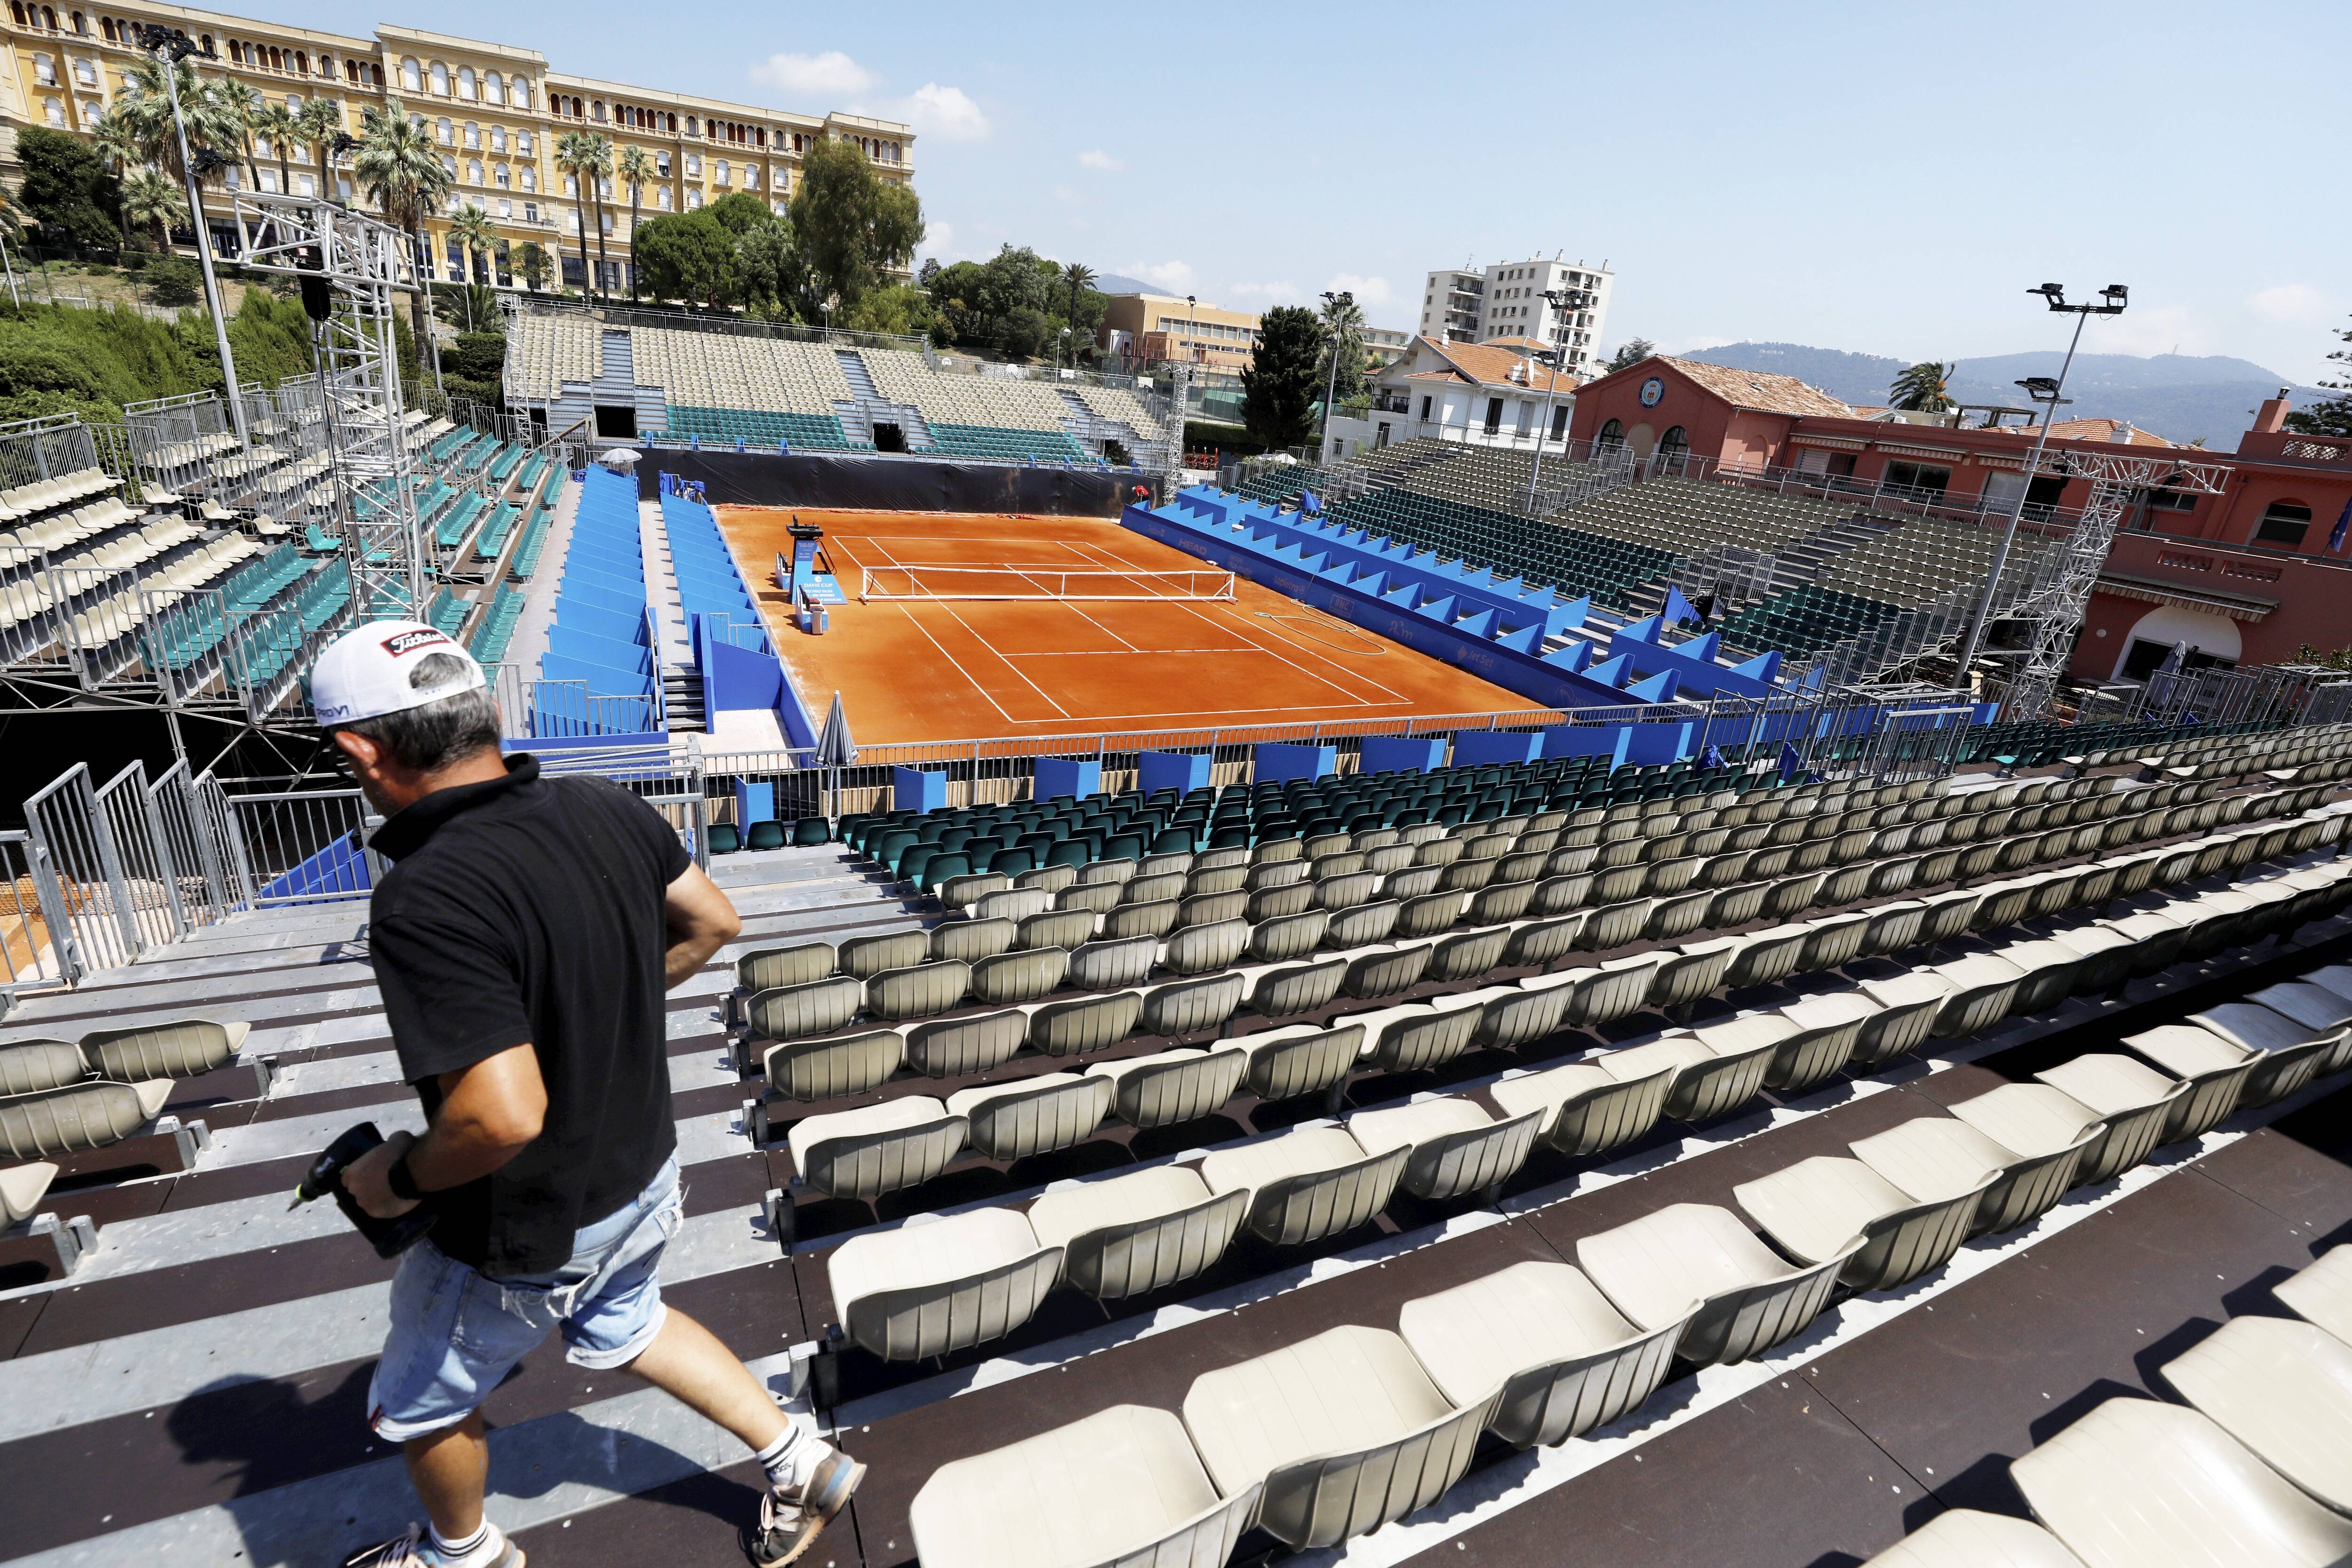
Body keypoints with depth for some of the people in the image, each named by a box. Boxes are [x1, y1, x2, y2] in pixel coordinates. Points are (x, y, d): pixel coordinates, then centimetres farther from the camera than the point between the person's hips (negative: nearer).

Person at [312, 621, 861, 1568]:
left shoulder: (424, 902, -34)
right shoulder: (607, 810, -12)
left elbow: (504, 1117, -36)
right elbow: (712, 923, 3)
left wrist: (399, 1179, -15)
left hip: (529, 1239, -7)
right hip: (646, 1172, 7)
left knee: (420, 1409, 26)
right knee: (622, 1327, 34)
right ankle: (802, 1464, 43)